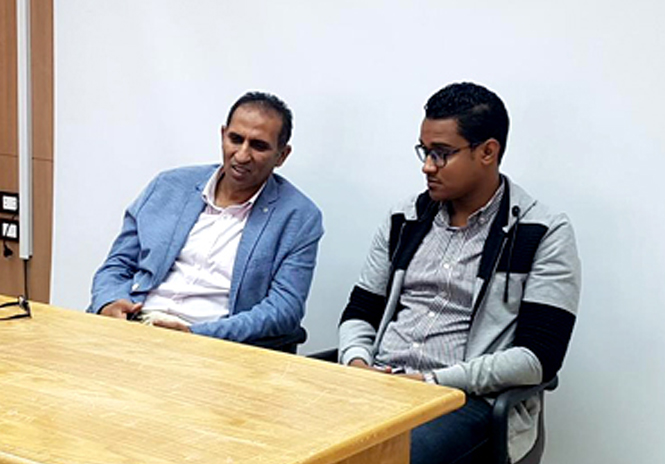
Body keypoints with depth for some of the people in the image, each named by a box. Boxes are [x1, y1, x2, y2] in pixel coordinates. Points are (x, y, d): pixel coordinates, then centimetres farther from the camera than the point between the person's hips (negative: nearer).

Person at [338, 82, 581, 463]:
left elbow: (539, 356, -8)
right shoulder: (404, 221, 16)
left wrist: (433, 382, -15)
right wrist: (357, 362, -3)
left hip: (469, 400, -4)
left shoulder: (544, 235, 0)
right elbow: (360, 313, 20)